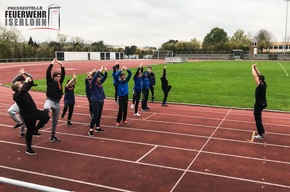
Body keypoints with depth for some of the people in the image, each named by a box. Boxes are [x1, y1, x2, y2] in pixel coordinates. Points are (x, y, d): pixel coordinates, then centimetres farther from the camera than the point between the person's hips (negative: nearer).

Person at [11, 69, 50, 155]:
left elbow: (31, 84, 12)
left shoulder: (23, 91, 2)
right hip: (28, 115, -8)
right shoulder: (17, 96, -24)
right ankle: (28, 149, 18)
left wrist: (29, 80, -10)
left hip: (34, 111, 8)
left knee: (46, 116, 12)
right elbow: (23, 90, -47)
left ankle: (36, 129, 28)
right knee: (30, 131, 2)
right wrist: (26, 81, -35)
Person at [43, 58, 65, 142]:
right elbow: (48, 72, -14)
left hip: (57, 102, 5)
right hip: (50, 100, -5)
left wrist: (61, 65, 1)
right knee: (46, 108, -44)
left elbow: (63, 73, 8)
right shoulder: (50, 81, -3)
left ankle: (53, 136, 23)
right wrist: (52, 63, -10)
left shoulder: (60, 82, 10)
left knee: (55, 119, 12)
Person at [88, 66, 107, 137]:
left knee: (99, 115, 15)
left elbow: (104, 77, 7)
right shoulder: (93, 83, -11)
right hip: (95, 101, -7)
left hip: (101, 101, 7)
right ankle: (90, 130, -4)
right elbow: (95, 77, -28)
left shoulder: (100, 82, 8)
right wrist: (100, 70, -28)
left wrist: (105, 71, -9)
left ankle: (97, 128, 28)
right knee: (95, 116, -9)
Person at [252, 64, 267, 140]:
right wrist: (255, 68, 4)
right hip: (263, 103, 9)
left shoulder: (260, 86, -24)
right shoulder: (264, 84, -2)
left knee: (257, 119, 1)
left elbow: (255, 76, -24)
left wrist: (252, 67, -15)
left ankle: (261, 135, 7)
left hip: (259, 105, -9)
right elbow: (259, 75, 7)